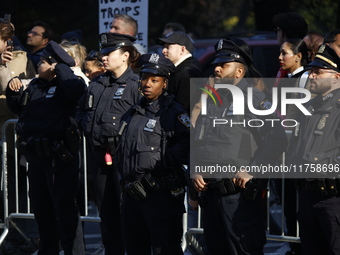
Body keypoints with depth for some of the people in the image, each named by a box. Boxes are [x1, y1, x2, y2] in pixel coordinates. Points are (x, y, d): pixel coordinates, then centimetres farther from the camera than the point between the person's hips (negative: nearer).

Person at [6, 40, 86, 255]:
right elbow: (18, 109, 25)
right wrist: (13, 93, 4)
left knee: (64, 209, -6)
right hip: (36, 157, 9)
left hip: (59, 158, -9)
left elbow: (78, 91, -35)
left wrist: (60, 68, -22)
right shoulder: (35, 85, 11)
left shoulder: (64, 87, -11)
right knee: (42, 210, 18)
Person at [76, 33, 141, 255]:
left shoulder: (136, 85, -10)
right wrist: (87, 126, 11)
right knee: (106, 210, 13)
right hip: (99, 155, 8)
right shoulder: (98, 84, 15)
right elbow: (81, 110, 27)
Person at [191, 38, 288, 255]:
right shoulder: (211, 102, 19)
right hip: (210, 194, 8)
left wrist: (252, 171, -19)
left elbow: (278, 139, -15)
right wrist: (195, 171, 6)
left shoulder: (255, 100, -5)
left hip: (239, 194, -8)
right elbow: (196, 142, 23)